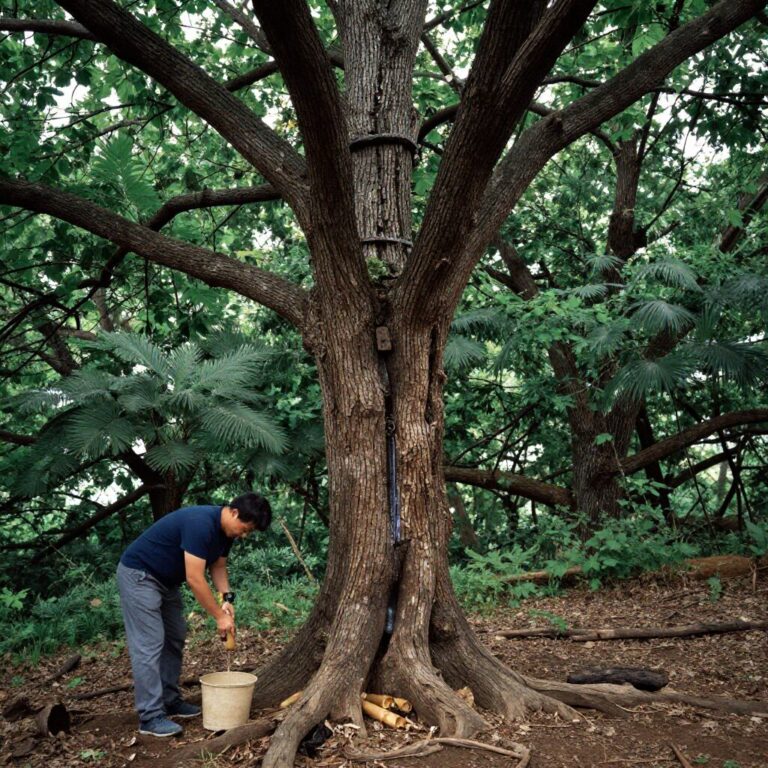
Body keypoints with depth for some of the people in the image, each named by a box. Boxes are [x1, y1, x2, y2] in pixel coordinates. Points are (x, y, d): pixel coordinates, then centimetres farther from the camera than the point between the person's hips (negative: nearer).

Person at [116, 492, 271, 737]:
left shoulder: (225, 530, -2)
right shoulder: (200, 524, -31)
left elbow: (218, 566, 8)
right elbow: (195, 579, -30)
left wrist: (227, 599, -9)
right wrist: (219, 616, -23)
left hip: (165, 580, 10)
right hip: (138, 575, -10)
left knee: (175, 639, 12)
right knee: (149, 645, -11)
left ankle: (170, 701, 20)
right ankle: (150, 717, -8)